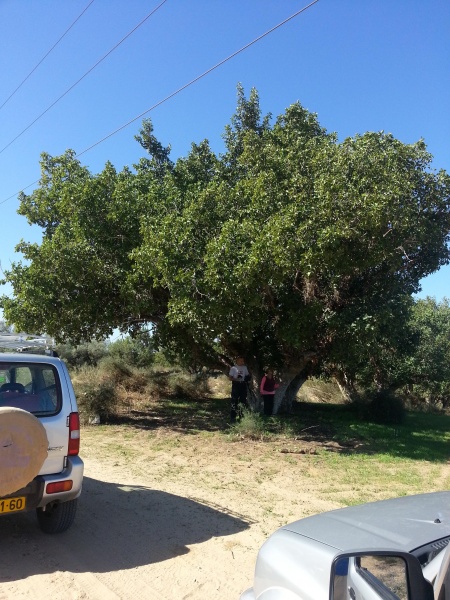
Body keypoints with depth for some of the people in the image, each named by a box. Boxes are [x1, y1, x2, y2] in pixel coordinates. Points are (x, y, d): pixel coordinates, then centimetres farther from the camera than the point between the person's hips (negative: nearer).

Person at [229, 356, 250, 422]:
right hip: (235, 385, -5)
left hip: (243, 385, 5)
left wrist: (247, 378, -5)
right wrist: (236, 379, -21)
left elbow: (247, 376, 19)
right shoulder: (233, 368, -4)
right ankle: (233, 416, 1)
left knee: (243, 401, 9)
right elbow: (230, 378, -4)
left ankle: (242, 416, 21)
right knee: (234, 401, -5)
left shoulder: (245, 368, 10)